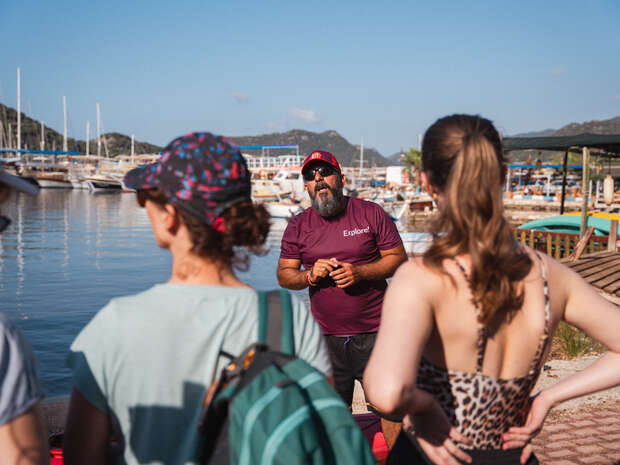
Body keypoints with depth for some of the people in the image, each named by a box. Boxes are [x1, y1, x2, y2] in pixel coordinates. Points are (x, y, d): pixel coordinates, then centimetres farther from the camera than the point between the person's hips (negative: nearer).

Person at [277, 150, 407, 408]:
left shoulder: (370, 213, 0)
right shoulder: (298, 225, 7)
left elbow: (398, 258, -1)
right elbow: (283, 275, 8)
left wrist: (360, 272, -16)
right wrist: (309, 276, -13)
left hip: (373, 333, -2)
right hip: (326, 338, 2)